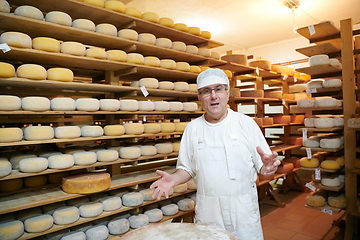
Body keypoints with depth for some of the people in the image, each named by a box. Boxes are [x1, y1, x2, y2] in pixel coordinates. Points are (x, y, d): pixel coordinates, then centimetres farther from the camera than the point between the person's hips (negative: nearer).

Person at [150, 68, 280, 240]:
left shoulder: (246, 123, -4)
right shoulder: (192, 128, 1)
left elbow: (262, 165, -3)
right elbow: (187, 168, 7)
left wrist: (267, 167, -24)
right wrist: (173, 179, -12)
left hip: (244, 209, -1)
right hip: (208, 211, 1)